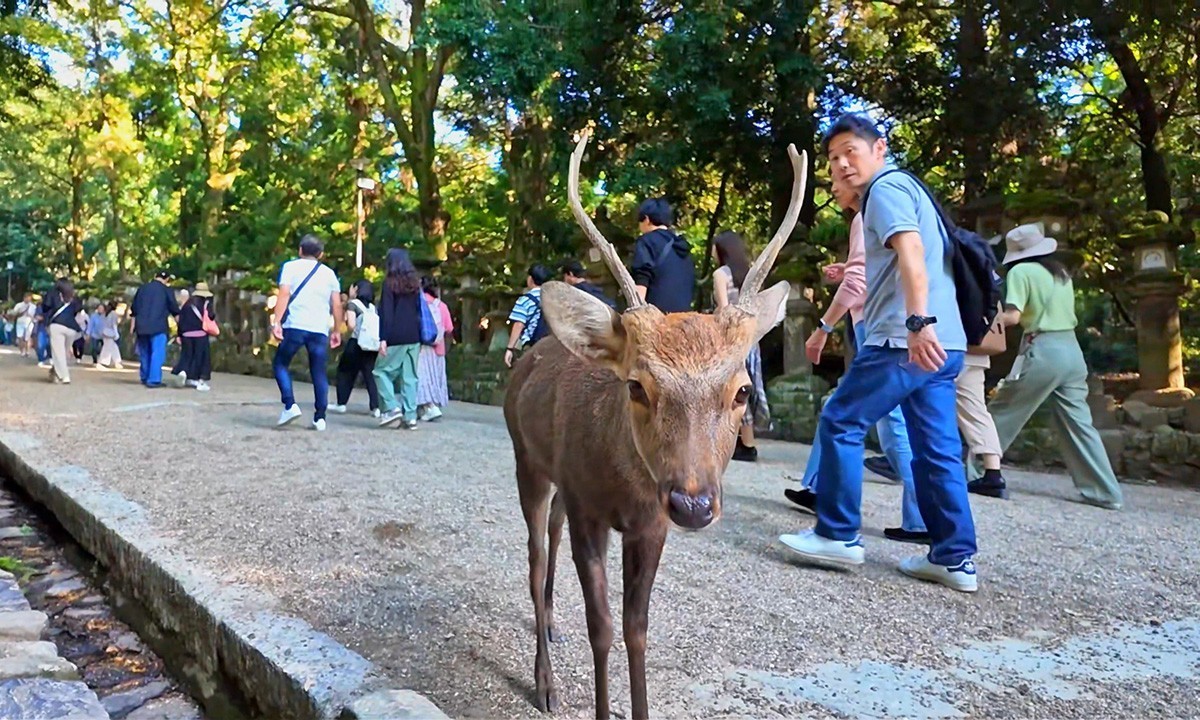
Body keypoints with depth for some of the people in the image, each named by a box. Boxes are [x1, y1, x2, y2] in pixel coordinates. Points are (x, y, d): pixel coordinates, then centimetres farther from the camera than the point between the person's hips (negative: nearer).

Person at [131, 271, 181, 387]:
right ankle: (154, 380, -12)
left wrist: (132, 326, 18)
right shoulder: (167, 290, -2)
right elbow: (174, 309, 1)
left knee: (144, 353, 16)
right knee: (157, 354, -5)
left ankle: (145, 378, 25)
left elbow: (134, 310, 14)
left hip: (142, 326, 5)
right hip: (158, 327, -5)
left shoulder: (142, 288, 12)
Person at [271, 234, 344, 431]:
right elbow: (337, 305, 11)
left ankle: (290, 405, -4)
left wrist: (277, 321, -11)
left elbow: (284, 294, -6)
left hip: (295, 326, -2)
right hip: (320, 329, 3)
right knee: (319, 373, 8)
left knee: (280, 364, 13)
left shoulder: (291, 267, 8)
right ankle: (320, 418, 3)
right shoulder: (329, 273, 16)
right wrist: (337, 331, 18)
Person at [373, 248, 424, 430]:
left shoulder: (390, 282, -3)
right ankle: (410, 415, 2)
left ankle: (392, 407, -8)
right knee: (409, 376, 6)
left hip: (396, 337, -6)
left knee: (382, 371, 5)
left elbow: (386, 313, -9)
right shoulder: (415, 283, 15)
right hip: (413, 337, 6)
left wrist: (383, 338, -12)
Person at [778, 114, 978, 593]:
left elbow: (911, 253, -21)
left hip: (904, 341, -10)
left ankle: (838, 536, 4)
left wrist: (917, 323, -32)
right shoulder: (904, 189, 26)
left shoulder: (887, 188, -4)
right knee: (937, 448, 8)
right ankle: (955, 558, 10)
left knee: (839, 424, -1)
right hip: (942, 343, 10)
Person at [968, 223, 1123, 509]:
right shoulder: (1061, 272, 18)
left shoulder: (1021, 271, -4)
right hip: (1071, 349, 7)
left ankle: (976, 475, 5)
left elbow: (1012, 316, -13)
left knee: (1001, 414, 3)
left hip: (1042, 351, -7)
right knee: (1078, 423, 9)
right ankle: (1106, 492, 8)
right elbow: (1065, 312, 18)